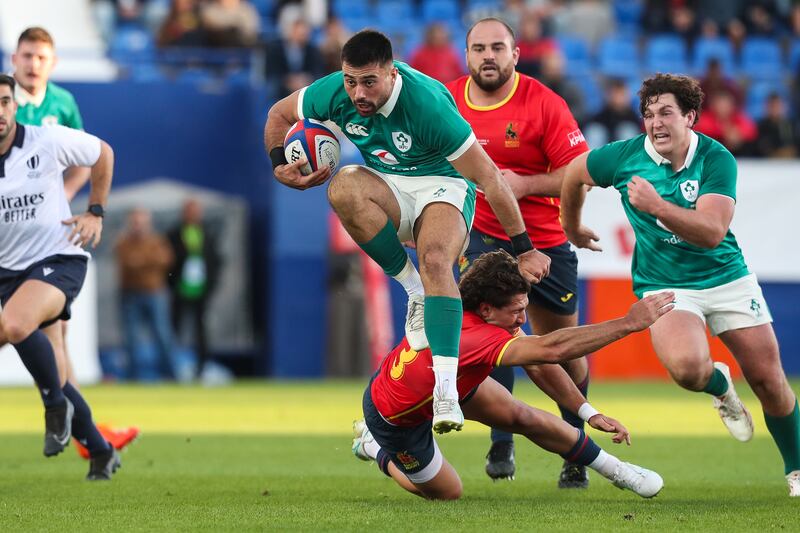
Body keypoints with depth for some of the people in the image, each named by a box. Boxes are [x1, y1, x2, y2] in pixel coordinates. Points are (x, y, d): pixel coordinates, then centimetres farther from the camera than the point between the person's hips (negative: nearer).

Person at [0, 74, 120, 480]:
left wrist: (95, 212, 5)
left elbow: (103, 154, 9)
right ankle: (100, 453, 23)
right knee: (54, 380, 4)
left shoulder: (50, 142, -10)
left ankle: (56, 404, -11)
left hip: (58, 260, -4)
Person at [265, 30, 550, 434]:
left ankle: (446, 388, -44)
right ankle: (416, 292, -18)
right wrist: (279, 166, -8)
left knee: (435, 260, -36)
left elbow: (488, 176, -23)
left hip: (442, 185, -5)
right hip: (389, 188, 5)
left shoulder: (428, 104, -29)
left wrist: (524, 249, -20)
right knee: (344, 186, -31)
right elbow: (279, 114, 9)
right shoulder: (334, 92, -15)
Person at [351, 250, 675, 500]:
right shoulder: (474, 336, -47)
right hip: (396, 419, -7)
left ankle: (612, 468, 15)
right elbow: (551, 349, -58)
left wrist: (589, 413, -14)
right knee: (446, 493, 8)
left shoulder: (493, 316, -20)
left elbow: (540, 363, -10)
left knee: (523, 417, -2)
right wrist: (629, 323, -59)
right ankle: (376, 449, 29)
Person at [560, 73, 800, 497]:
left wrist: (657, 207, -40)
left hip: (727, 276, 0)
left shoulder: (717, 159, -16)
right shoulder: (624, 157, -12)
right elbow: (574, 174, 9)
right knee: (686, 366, -29)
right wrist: (572, 229, 23)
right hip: (664, 285, 0)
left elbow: (712, 232, -27)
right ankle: (719, 384, 9)